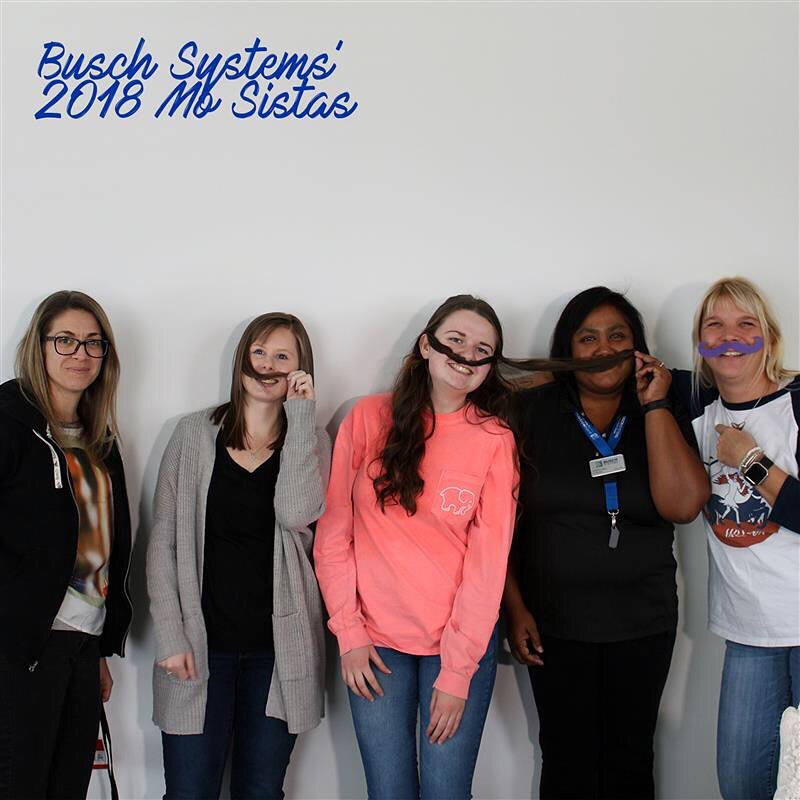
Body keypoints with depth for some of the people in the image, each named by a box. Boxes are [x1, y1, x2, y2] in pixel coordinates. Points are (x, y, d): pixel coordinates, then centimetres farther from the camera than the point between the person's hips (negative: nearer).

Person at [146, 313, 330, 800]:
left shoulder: (311, 444, 4)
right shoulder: (195, 434, 3)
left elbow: (298, 514, -17)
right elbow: (163, 542, 2)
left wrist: (300, 416, -13)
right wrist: (170, 636, -6)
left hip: (278, 647, 1)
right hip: (200, 645, 0)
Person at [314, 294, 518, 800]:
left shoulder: (495, 440, -4)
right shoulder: (370, 418, -2)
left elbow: (488, 562, -6)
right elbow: (334, 532, 0)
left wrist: (457, 672, -8)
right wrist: (349, 632, -4)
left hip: (463, 641, 0)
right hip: (376, 642, 1)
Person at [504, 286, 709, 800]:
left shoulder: (664, 417, 2)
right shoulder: (533, 412, -2)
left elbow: (683, 504, -15)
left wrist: (655, 405, -13)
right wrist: (514, 606, -6)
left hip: (643, 622, 1)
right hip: (555, 622, -1)